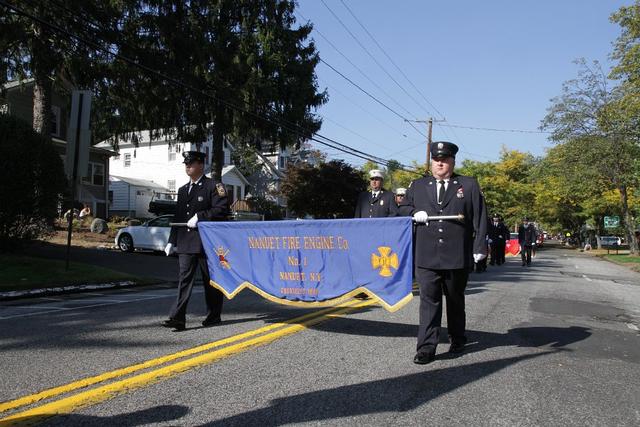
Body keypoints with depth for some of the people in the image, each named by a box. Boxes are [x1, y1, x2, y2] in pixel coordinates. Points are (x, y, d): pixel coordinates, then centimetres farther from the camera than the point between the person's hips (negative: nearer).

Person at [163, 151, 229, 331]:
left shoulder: (213, 186, -3)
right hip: (186, 242, 5)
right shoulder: (182, 190, 18)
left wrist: (199, 217, -19)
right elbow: (178, 217, 19)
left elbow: (222, 210, -14)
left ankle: (213, 316, 18)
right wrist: (172, 241, 15)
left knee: (210, 280, 6)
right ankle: (178, 318, -6)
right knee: (184, 278, -3)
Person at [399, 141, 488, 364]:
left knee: (455, 300, 15)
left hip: (458, 257, 0)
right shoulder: (417, 185, 11)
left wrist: (479, 247, -4)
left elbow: (479, 218, 2)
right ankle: (426, 348, -2)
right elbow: (403, 208, 18)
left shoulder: (469, 185, 5)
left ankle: (457, 340, 34)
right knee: (429, 300, -5)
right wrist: (414, 213, -4)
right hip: (426, 257, 1)